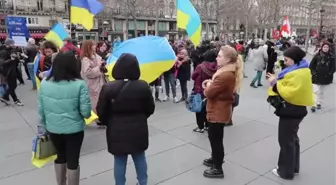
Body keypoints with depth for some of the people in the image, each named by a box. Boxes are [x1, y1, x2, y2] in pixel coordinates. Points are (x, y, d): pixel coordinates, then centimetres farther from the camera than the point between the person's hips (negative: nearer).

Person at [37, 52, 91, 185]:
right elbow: (85, 112, -16)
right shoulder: (79, 84, -18)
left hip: (53, 128, 4)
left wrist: (43, 127, 15)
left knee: (60, 156, 25)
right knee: (73, 160, 12)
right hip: (74, 129, -4)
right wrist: (87, 114, 6)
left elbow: (41, 109, 1)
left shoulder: (44, 83, -6)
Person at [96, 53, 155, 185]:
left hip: (117, 132, -2)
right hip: (138, 130, 2)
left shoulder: (108, 88, -16)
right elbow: (150, 109, 1)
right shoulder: (143, 86, -10)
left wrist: (109, 123, 13)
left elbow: (101, 112, -7)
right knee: (140, 158, 20)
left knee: (119, 161, 14)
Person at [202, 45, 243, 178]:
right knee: (214, 137, 24)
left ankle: (218, 169, 19)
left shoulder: (225, 75, -28)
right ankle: (215, 159, 43)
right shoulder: (228, 72, 7)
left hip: (218, 112, -10)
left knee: (216, 139, 4)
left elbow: (209, 93, -24)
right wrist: (210, 83, -3)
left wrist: (208, 85, -3)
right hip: (219, 110, 10)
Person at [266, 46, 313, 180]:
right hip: (294, 109, 11)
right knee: (292, 139, 20)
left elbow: (289, 93, -30)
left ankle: (286, 171, 13)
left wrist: (275, 84, -22)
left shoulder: (299, 74, -22)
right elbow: (288, 87, 13)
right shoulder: (299, 71, 13)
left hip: (291, 111, -11)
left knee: (286, 141, 0)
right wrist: (277, 81, -1)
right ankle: (293, 167, 35)